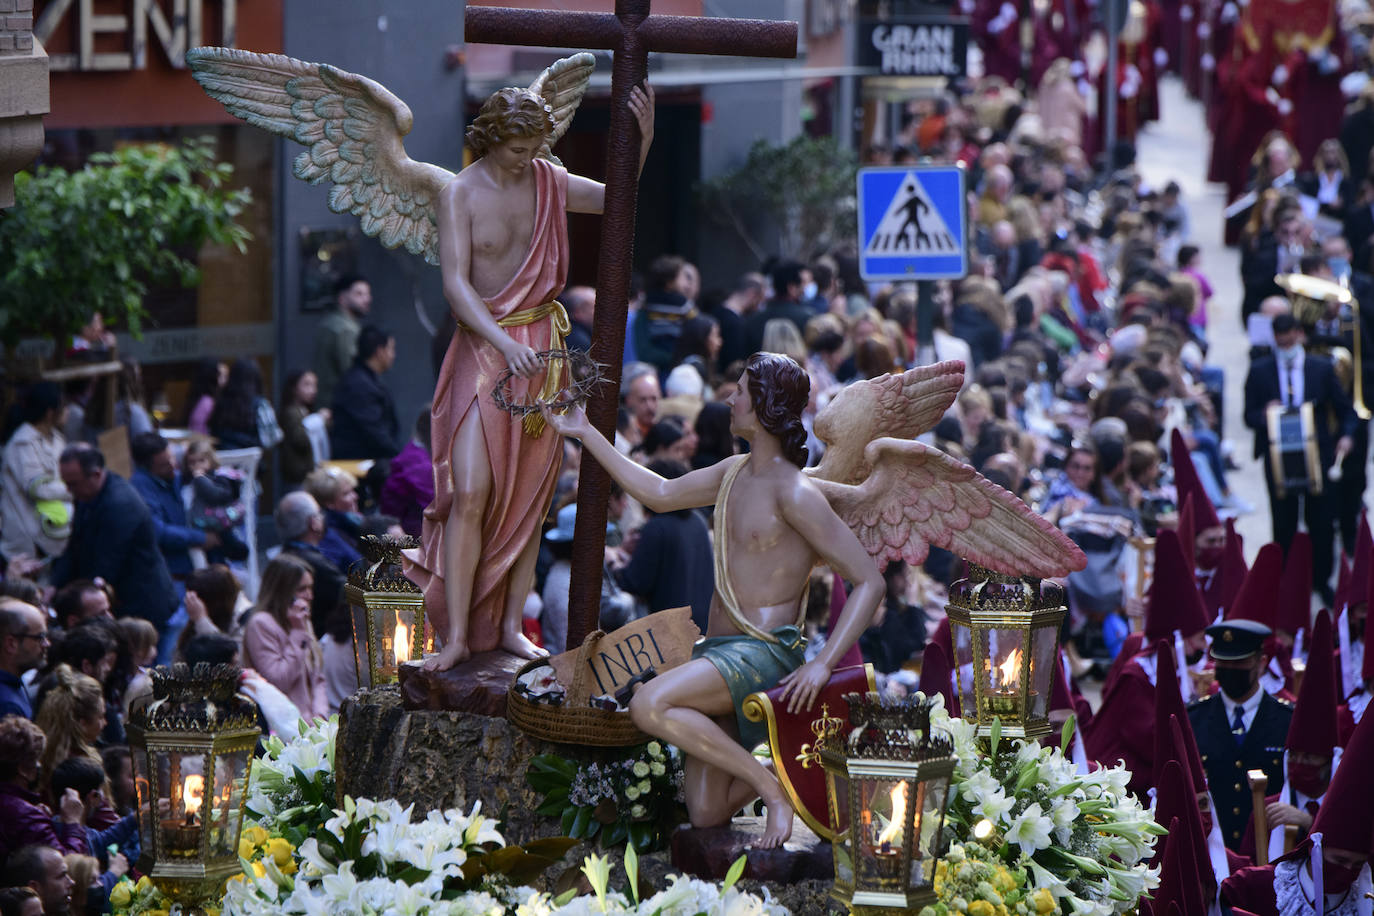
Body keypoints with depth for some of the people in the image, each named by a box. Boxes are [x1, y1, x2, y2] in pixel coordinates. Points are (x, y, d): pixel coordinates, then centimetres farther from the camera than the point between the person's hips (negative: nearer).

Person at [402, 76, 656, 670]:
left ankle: (510, 626, 10)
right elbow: (456, 283, -15)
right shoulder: (460, 194, -9)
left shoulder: (547, 182, 5)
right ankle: (457, 636, -9)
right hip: (483, 348, -4)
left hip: (542, 347, 4)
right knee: (471, 495, -13)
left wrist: (642, 138, 0)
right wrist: (504, 343, -28)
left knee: (530, 496, 4)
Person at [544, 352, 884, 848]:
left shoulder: (794, 492, -13)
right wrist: (585, 433, 27)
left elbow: (869, 580, -15)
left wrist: (822, 664, -23)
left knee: (650, 705, -33)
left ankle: (773, 786, -19)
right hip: (717, 650, 8)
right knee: (706, 815, 0)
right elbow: (660, 494, 28)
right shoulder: (735, 473, 13)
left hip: (764, 653, -8)